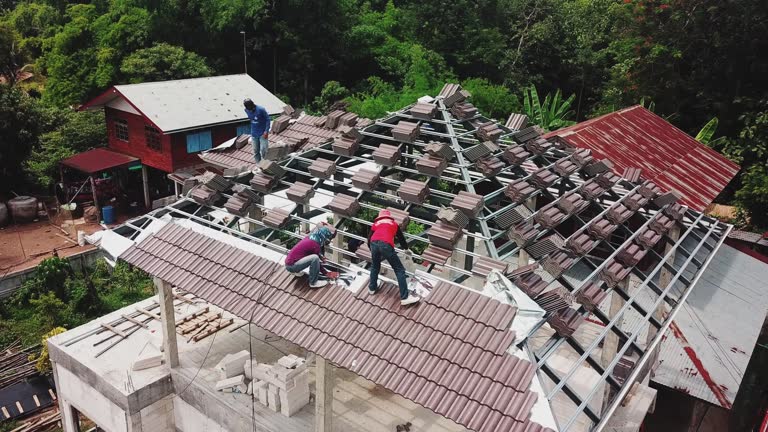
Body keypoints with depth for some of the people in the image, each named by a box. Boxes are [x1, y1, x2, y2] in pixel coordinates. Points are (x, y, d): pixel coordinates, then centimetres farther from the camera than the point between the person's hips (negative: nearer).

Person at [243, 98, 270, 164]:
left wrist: (266, 131, -16)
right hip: (254, 134, 5)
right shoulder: (247, 110, -3)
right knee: (256, 151, 9)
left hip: (262, 134, -5)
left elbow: (267, 119, -12)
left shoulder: (261, 109, -19)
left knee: (263, 150, -9)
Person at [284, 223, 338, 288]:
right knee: (315, 258, -23)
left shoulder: (309, 238, 6)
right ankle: (313, 282, -9)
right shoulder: (315, 245, -16)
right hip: (291, 265, -9)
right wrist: (327, 273, 5)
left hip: (289, 261, 9)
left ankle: (296, 271, 28)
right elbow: (318, 264, -6)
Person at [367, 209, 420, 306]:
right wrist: (406, 249, 60)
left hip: (374, 243, 3)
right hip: (386, 245, -2)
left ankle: (372, 288, 37)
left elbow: (369, 240, 32)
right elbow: (401, 237, 43)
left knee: (375, 266, 32)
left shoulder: (375, 224, 34)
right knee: (399, 270, 2)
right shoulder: (394, 223, 33)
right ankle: (405, 297, -4)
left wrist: (374, 253, 49)